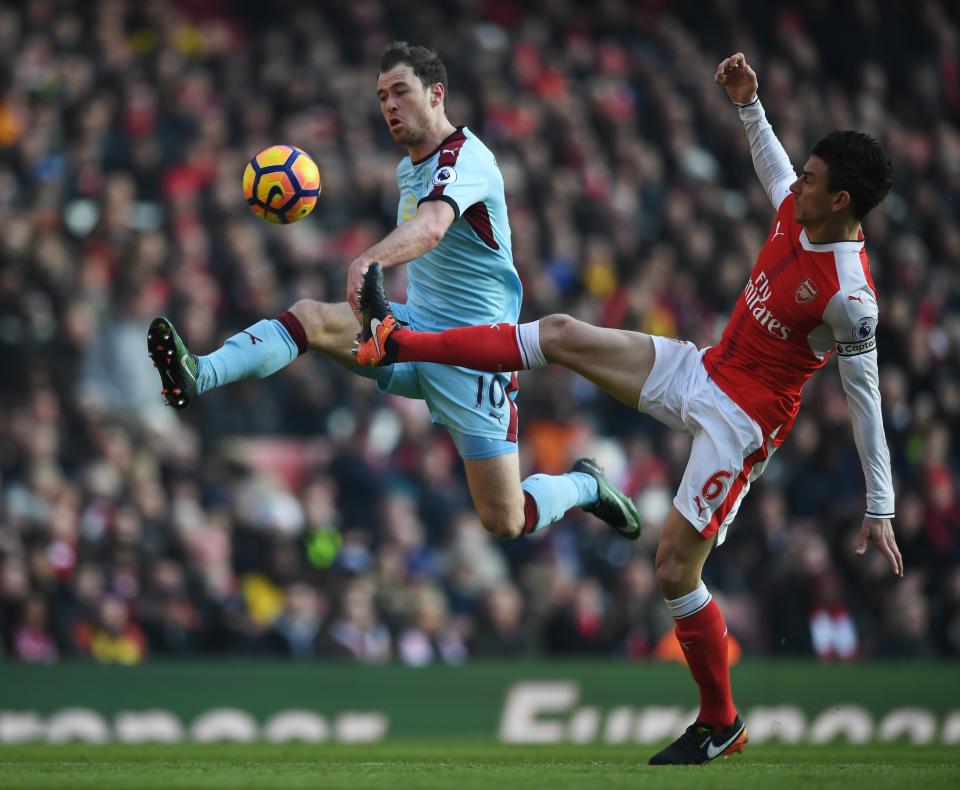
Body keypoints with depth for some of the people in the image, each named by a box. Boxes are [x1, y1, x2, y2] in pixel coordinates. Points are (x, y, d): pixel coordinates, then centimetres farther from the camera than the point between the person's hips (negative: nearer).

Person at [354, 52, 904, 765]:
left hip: (740, 422, -8)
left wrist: (880, 506, -17)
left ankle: (721, 723, 13)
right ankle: (397, 342, 12)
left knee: (675, 570, -8)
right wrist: (748, 106, 12)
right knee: (561, 335, 3)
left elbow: (866, 398, -20)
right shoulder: (795, 212, -5)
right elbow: (773, 168, 21)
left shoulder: (848, 296, -27)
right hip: (703, 371, 8)